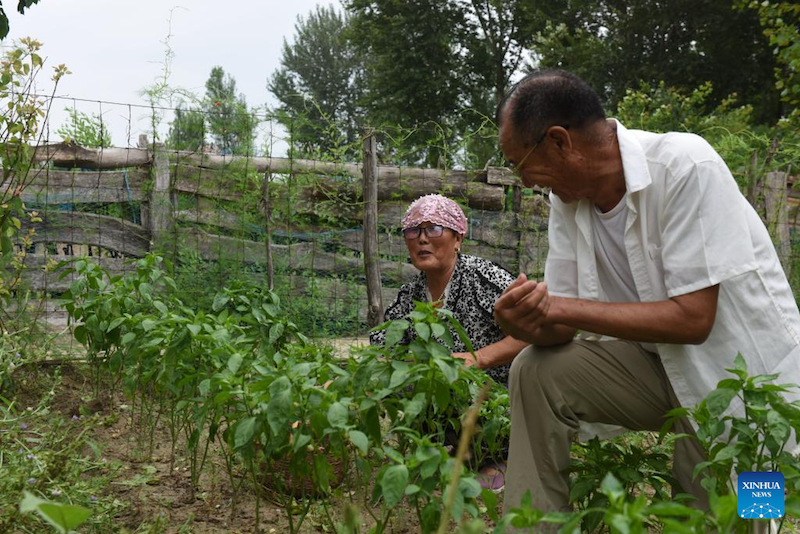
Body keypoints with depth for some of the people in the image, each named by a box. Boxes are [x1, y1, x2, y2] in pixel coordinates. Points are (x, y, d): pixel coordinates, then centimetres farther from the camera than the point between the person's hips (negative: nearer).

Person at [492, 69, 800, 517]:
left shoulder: (686, 166, -23)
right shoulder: (566, 197, -3)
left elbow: (693, 318, -26)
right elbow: (561, 325, -2)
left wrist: (561, 307, -26)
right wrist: (527, 323, -27)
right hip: (663, 363, 6)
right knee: (536, 372, -12)